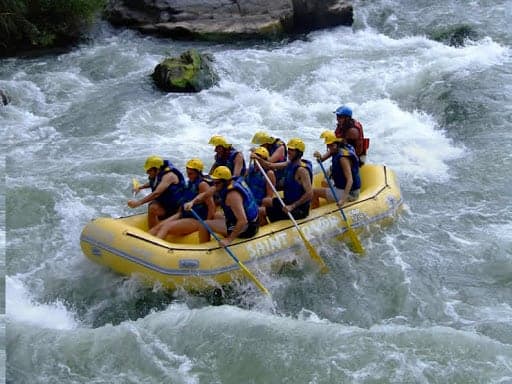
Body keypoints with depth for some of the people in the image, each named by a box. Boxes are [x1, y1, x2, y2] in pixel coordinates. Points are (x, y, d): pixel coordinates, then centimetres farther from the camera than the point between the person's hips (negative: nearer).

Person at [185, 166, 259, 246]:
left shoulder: (232, 194, -27)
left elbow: (243, 221, -35)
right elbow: (205, 194, 8)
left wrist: (229, 239, -30)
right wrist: (192, 202, -8)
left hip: (245, 229, -10)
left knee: (204, 225, -5)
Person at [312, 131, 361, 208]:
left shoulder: (343, 157, -26)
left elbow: (350, 180, -33)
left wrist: (343, 199, -41)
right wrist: (319, 157, -22)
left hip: (350, 193, -10)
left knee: (314, 192, -5)